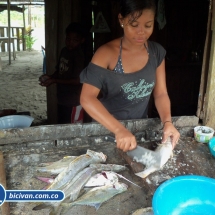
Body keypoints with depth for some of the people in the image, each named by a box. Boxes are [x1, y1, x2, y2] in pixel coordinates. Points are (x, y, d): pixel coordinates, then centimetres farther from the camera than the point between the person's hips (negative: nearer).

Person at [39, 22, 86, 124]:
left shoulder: (78, 55, -19)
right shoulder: (64, 51, 5)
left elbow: (77, 80, -20)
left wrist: (54, 81, -20)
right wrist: (50, 77, -5)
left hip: (73, 101, -8)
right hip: (62, 98, 8)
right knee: (61, 125, 19)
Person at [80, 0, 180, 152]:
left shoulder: (157, 52, -6)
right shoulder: (106, 53, -20)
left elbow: (160, 93, -3)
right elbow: (87, 98, -28)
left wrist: (167, 122, -22)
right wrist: (119, 129, -40)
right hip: (107, 129, -4)